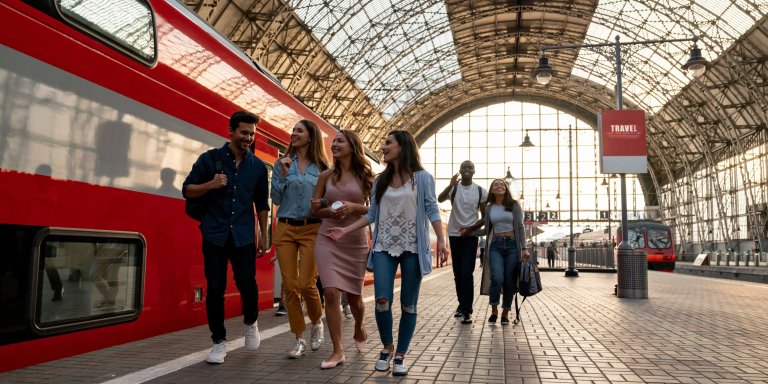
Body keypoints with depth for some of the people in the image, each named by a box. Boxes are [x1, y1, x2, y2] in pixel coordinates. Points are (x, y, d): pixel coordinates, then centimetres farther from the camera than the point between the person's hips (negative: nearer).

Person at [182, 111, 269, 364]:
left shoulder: (258, 166, 7)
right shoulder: (209, 159, 1)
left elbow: (262, 204, 13)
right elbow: (187, 190, 3)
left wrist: (263, 235, 10)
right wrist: (211, 185, -15)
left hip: (244, 236, 1)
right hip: (214, 234, -1)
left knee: (247, 284, -6)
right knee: (215, 288, 1)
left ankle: (251, 323, 24)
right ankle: (219, 342, 15)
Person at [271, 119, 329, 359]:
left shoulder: (322, 167, 5)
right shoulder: (282, 163, 7)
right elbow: (276, 199, 2)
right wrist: (283, 174, -8)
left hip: (312, 229, -1)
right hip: (285, 229, 2)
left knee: (307, 284, -8)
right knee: (290, 286, 0)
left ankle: (317, 323, 22)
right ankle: (299, 339, 12)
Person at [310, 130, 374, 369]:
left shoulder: (366, 176, 1)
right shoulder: (326, 176, 6)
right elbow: (315, 210, 10)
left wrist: (354, 207, -18)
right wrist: (328, 211, -11)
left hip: (355, 241, -1)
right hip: (328, 239, 1)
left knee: (353, 295, 10)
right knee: (331, 292, -11)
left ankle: (359, 329, 42)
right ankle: (337, 351, -2)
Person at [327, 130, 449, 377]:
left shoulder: (422, 178, -1)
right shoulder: (380, 180, 11)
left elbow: (432, 211, -5)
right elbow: (372, 215, 12)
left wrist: (441, 241, -15)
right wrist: (346, 230, 6)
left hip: (412, 248, -3)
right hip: (384, 246, 3)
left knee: (408, 305, 3)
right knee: (382, 299, -9)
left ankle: (400, 356, 16)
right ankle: (387, 348, 15)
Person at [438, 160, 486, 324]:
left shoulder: (480, 191, 0)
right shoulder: (454, 188, -1)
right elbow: (440, 199, -21)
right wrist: (451, 185, -37)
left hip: (471, 236, -2)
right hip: (455, 234, 2)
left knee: (467, 273, -10)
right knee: (457, 273, 11)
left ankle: (467, 311, -9)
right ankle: (462, 304, 25)